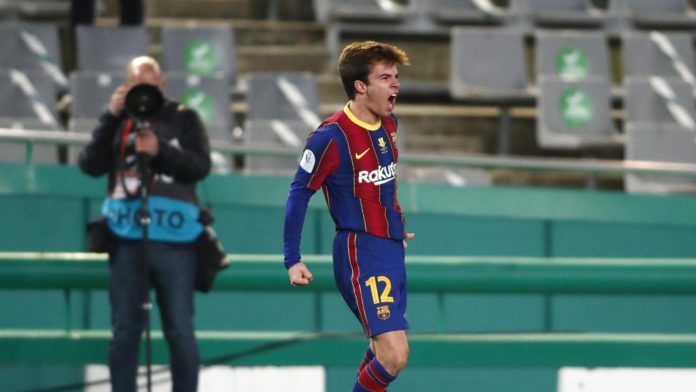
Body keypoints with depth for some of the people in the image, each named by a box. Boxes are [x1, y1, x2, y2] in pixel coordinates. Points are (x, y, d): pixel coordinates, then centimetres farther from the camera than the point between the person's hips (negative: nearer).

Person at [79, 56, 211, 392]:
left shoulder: (182, 119, 11)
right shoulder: (117, 121, 14)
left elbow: (201, 166, -1)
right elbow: (90, 165, 1)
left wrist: (160, 150, -14)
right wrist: (111, 117, -6)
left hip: (174, 239, -1)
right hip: (127, 238, 1)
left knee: (180, 332, -2)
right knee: (125, 331, 2)